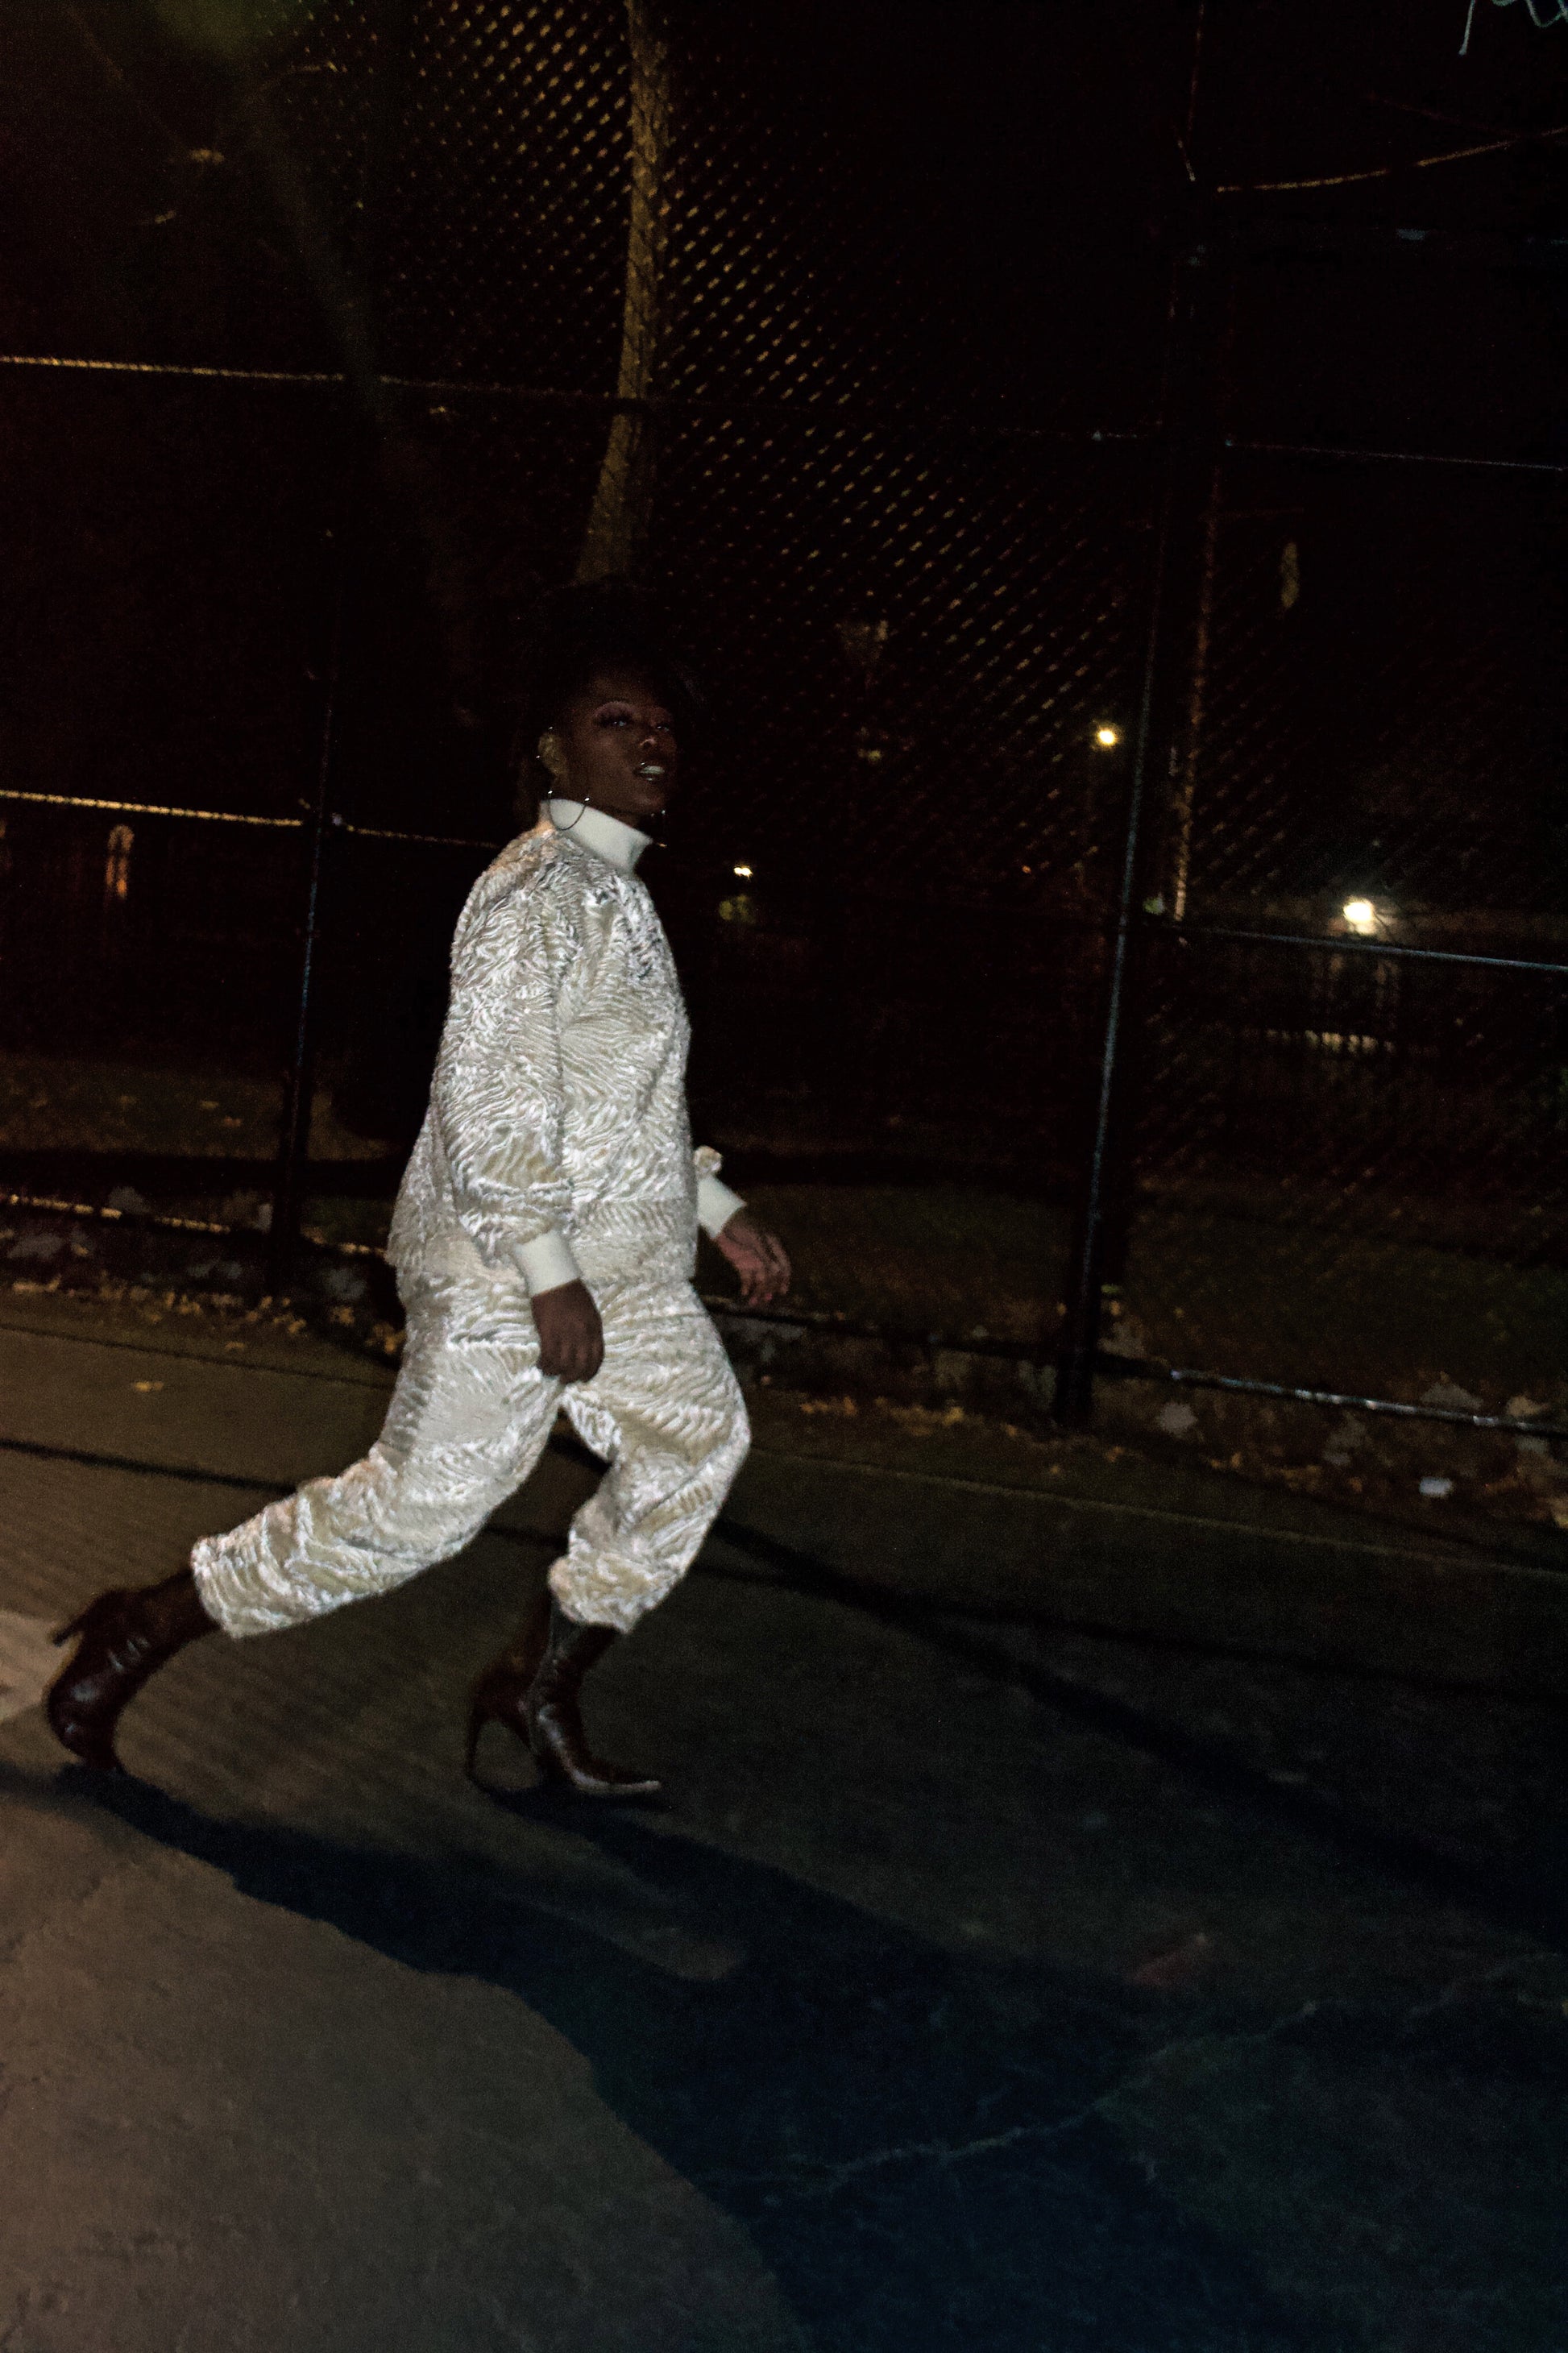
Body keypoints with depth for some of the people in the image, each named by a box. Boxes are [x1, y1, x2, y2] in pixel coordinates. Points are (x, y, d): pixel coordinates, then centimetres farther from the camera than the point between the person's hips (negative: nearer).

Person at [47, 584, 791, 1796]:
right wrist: (553, 1275, -25)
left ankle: (543, 1685, 19)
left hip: (627, 1264, 10)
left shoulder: (622, 895, 16)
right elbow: (490, 1098, -23)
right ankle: (139, 1634, 11)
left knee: (699, 1437, 6)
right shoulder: (540, 891, -16)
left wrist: (720, 1207, 19)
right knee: (421, 1505, -5)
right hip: (514, 1268, -10)